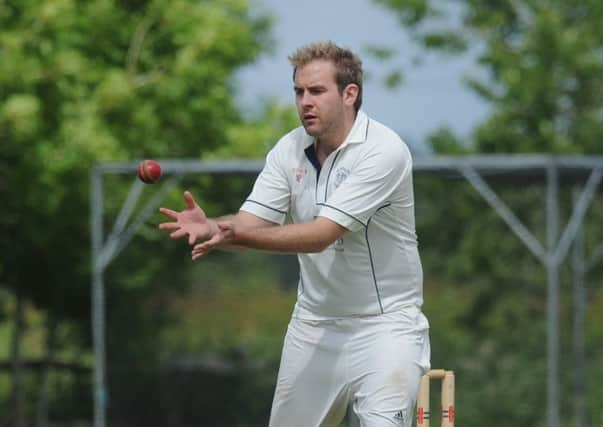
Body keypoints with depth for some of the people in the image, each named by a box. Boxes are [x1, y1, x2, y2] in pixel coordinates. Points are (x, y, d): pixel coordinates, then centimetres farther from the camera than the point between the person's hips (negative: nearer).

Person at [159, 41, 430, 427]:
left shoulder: (383, 151, -20)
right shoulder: (289, 150, 1)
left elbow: (322, 235, -28)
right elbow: (251, 223, -7)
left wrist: (238, 236, -38)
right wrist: (210, 227, -31)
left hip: (383, 321, -6)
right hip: (314, 322, 6)